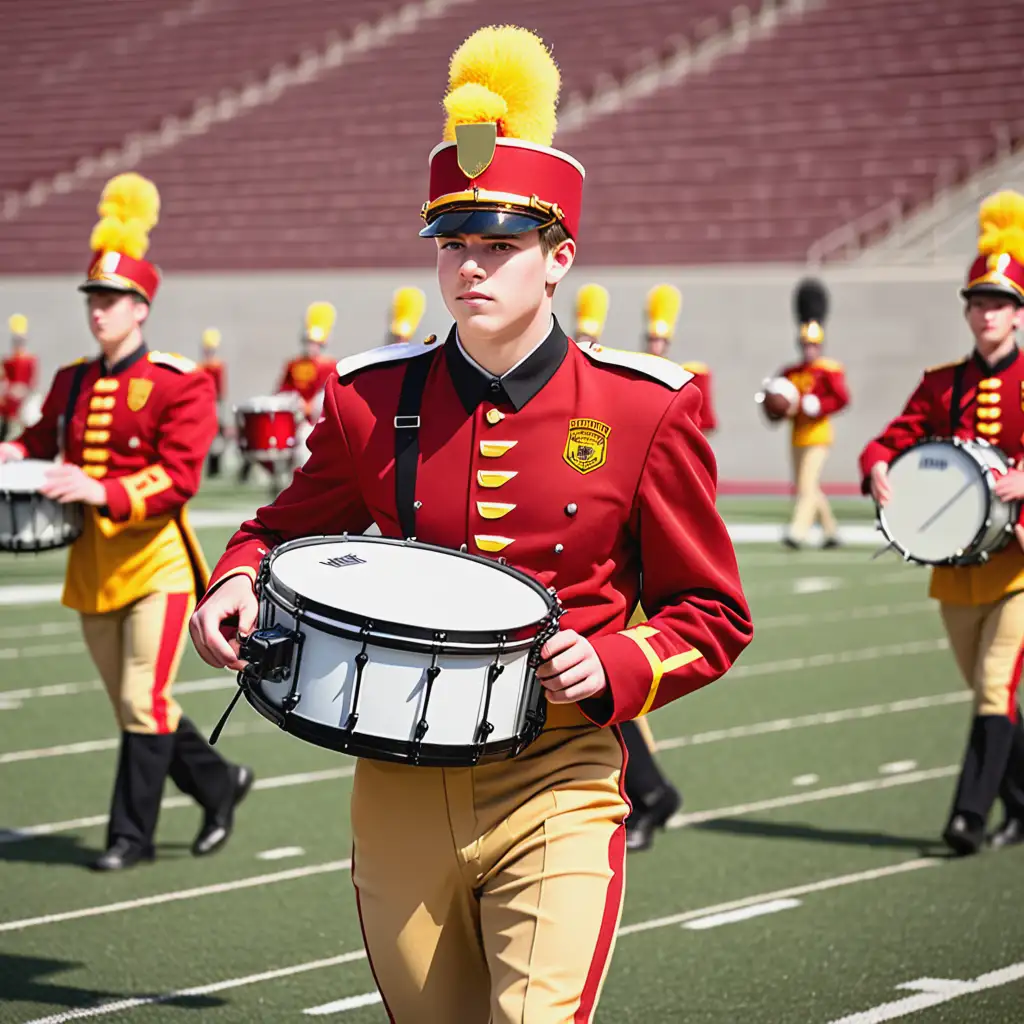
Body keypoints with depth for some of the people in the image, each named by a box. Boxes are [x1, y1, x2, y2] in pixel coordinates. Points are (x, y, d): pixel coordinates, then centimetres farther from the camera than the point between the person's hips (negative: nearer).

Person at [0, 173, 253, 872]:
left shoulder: (181, 385, -10)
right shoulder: (71, 383, 9)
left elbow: (178, 477, -18)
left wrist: (102, 492, -31)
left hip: (156, 562, -7)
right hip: (93, 566, 7)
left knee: (143, 702, -8)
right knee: (138, 706, 12)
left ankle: (133, 834, 2)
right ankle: (221, 784, 31)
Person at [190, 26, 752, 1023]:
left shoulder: (643, 408, -4)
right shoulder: (370, 399, 1)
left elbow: (712, 614, 3)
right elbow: (287, 527, 18)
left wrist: (613, 666, -16)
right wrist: (238, 583, -4)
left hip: (557, 790, -2)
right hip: (401, 789, 3)